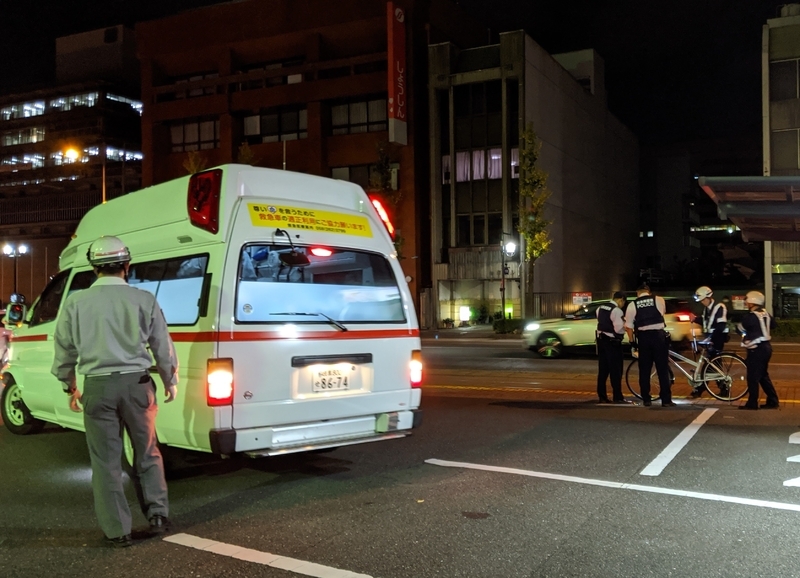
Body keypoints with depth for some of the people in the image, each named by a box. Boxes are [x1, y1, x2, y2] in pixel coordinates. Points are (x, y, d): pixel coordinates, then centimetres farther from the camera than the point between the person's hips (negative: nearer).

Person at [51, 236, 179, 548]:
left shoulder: (76, 302, -1)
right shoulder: (144, 299, -2)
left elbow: (65, 349, 7)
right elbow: (162, 346, 4)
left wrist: (70, 387, 22)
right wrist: (170, 381, 20)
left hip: (98, 386, 0)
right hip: (137, 383, 0)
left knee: (106, 461, 9)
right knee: (147, 454, 17)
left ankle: (117, 531, 14)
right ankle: (158, 515, 18)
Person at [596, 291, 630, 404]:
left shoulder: (601, 308, 9)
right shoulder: (617, 310, -16)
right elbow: (619, 329, -21)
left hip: (601, 339, 8)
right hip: (612, 341, -8)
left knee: (603, 369, 11)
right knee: (616, 370, 0)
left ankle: (602, 397, 14)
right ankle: (617, 397, 3)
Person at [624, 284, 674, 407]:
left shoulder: (632, 305, 1)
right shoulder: (659, 300, 2)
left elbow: (628, 326, 1)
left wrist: (631, 340, 12)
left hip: (643, 337, 1)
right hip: (658, 335, -1)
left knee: (644, 370, 9)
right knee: (663, 369, 3)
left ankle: (646, 399, 12)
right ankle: (666, 400, 2)